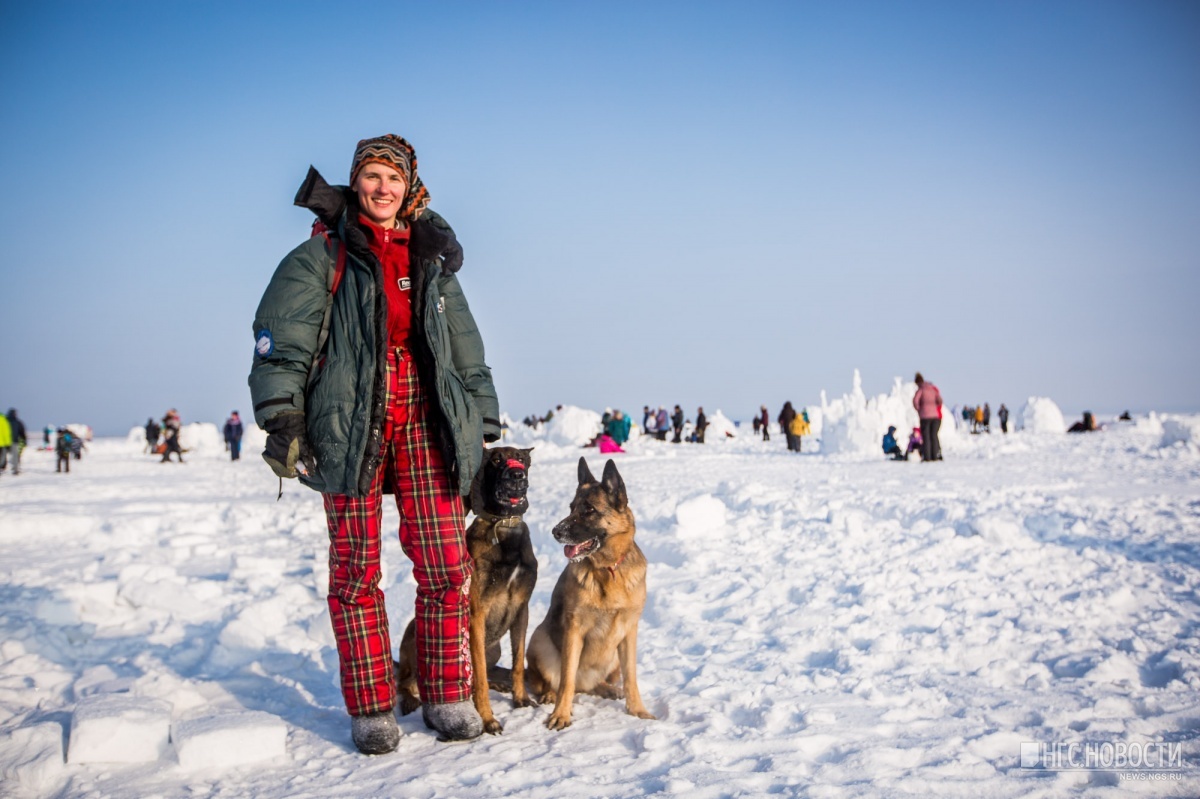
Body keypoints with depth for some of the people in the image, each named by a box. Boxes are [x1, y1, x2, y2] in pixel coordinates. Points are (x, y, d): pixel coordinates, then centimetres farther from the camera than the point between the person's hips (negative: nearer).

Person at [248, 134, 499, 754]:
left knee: (446, 564, -3)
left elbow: (467, 350, 22)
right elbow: (282, 338, -4)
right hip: (351, 423, -2)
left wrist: (485, 424, 16)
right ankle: (371, 709, 9)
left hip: (425, 421, 3)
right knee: (355, 568, -1)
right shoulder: (323, 253, 7)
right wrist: (281, 418, -16)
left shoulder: (432, 257, 20)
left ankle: (447, 698, 10)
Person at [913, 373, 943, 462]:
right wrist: (938, 409, 13)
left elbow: (915, 400, -17)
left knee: (926, 437, 1)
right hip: (936, 415, 4)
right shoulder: (934, 388, 10)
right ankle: (935, 456, 5)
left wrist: (919, 410, -4)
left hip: (925, 415, -4)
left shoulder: (921, 389, -3)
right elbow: (939, 400, -1)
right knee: (934, 436, 9)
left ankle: (927, 457, -5)